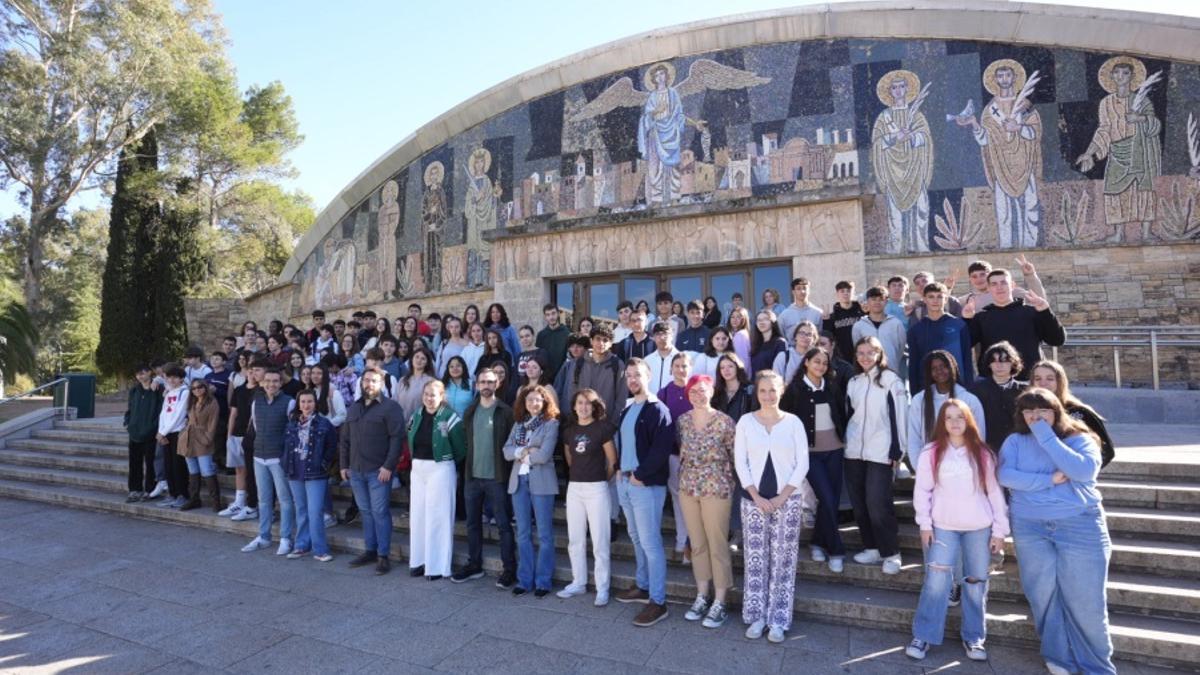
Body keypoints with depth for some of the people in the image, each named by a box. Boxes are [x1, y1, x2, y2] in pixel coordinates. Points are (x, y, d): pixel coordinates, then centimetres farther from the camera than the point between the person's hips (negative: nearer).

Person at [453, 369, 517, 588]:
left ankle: (510, 569, 8)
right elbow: (465, 440, 16)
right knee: (473, 523, 14)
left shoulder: (506, 412, -5)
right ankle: (474, 565, 27)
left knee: (504, 524, 0)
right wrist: (469, 464, 8)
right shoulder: (469, 412, 10)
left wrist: (507, 469, -10)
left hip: (497, 477, -5)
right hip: (472, 476, 5)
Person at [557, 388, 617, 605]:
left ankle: (602, 589, 12)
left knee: (599, 542, 1)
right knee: (575, 540, 13)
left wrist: (601, 479, 7)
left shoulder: (602, 428, -8)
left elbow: (613, 461, -3)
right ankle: (578, 583, 27)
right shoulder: (569, 431, 7)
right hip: (574, 488, 5)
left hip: (596, 489, -5)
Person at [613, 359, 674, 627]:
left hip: (647, 484, -8)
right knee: (636, 538, 18)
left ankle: (658, 602, 3)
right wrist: (622, 471, 6)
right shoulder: (626, 410, 15)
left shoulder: (658, 409, -10)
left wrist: (640, 475, -16)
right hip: (625, 481, 8)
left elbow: (661, 448, -18)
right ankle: (643, 586, 32)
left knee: (650, 542, -5)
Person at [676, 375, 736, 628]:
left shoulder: (724, 421, -11)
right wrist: (686, 475, 12)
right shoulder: (682, 420, 2)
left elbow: (736, 455, -4)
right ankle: (702, 596, 27)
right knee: (697, 544, 14)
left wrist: (729, 481, 0)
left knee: (717, 545, 3)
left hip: (716, 488, -4)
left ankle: (719, 602, 16)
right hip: (687, 488, 5)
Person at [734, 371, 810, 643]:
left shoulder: (793, 422, 0)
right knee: (755, 559, 6)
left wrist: (782, 497, -7)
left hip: (787, 500, 0)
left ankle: (778, 620, 17)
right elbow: (740, 462, -1)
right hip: (754, 500, 1)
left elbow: (803, 464, -1)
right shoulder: (746, 421, 1)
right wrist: (756, 497, -8)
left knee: (783, 561, 4)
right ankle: (757, 616, 19)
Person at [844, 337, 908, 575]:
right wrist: (846, 444, 15)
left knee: (877, 503, -8)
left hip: (881, 453, -5)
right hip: (854, 452, 6)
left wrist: (897, 451, -8)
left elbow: (898, 417, -5)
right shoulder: (853, 383, 13)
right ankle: (872, 548, 20)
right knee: (859, 503, 8)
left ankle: (891, 553, 6)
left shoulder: (891, 380, -3)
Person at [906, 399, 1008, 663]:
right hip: (943, 526, -1)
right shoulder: (931, 453, -2)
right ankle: (922, 636, 5)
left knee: (976, 582, 9)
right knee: (936, 580, -4)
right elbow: (922, 490, 0)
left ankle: (974, 638, 24)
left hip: (979, 528, 2)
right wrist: (925, 524, -5)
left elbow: (995, 492, 4)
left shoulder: (982, 453, 3)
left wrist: (1000, 530, 1)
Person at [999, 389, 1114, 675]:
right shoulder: (1015, 441, 5)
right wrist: (1049, 480, -15)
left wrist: (1046, 437, -15)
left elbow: (1084, 472, -17)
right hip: (1030, 528, 1)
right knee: (1044, 596, 8)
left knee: (1085, 601, 2)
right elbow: (1005, 475, -9)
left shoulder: (1080, 439, 3)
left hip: (1080, 526, -1)